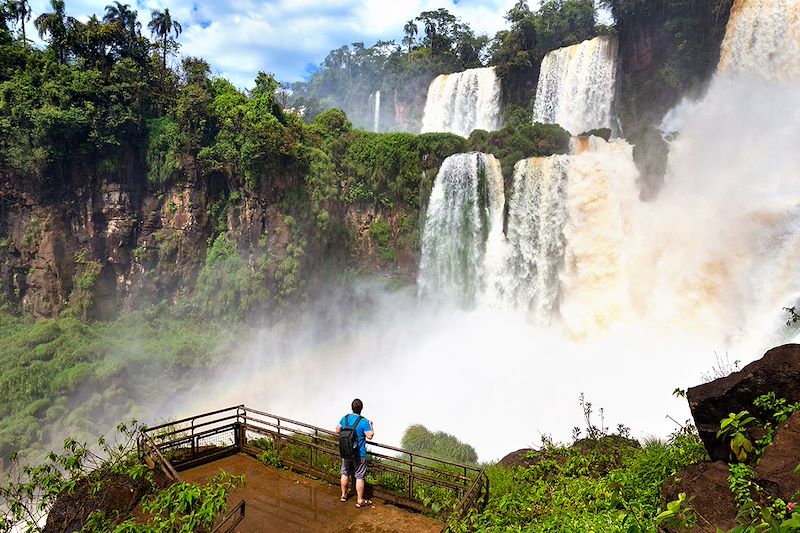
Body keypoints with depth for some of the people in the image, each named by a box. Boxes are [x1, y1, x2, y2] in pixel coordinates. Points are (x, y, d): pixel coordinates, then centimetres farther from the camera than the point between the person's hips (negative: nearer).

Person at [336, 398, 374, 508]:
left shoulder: (345, 418, -5)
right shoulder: (364, 421, -20)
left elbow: (337, 431, 7)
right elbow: (370, 436, -16)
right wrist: (371, 425, -1)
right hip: (359, 455, -5)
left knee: (345, 474, 21)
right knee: (360, 477, 6)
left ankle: (343, 495, 35)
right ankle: (360, 501, 13)